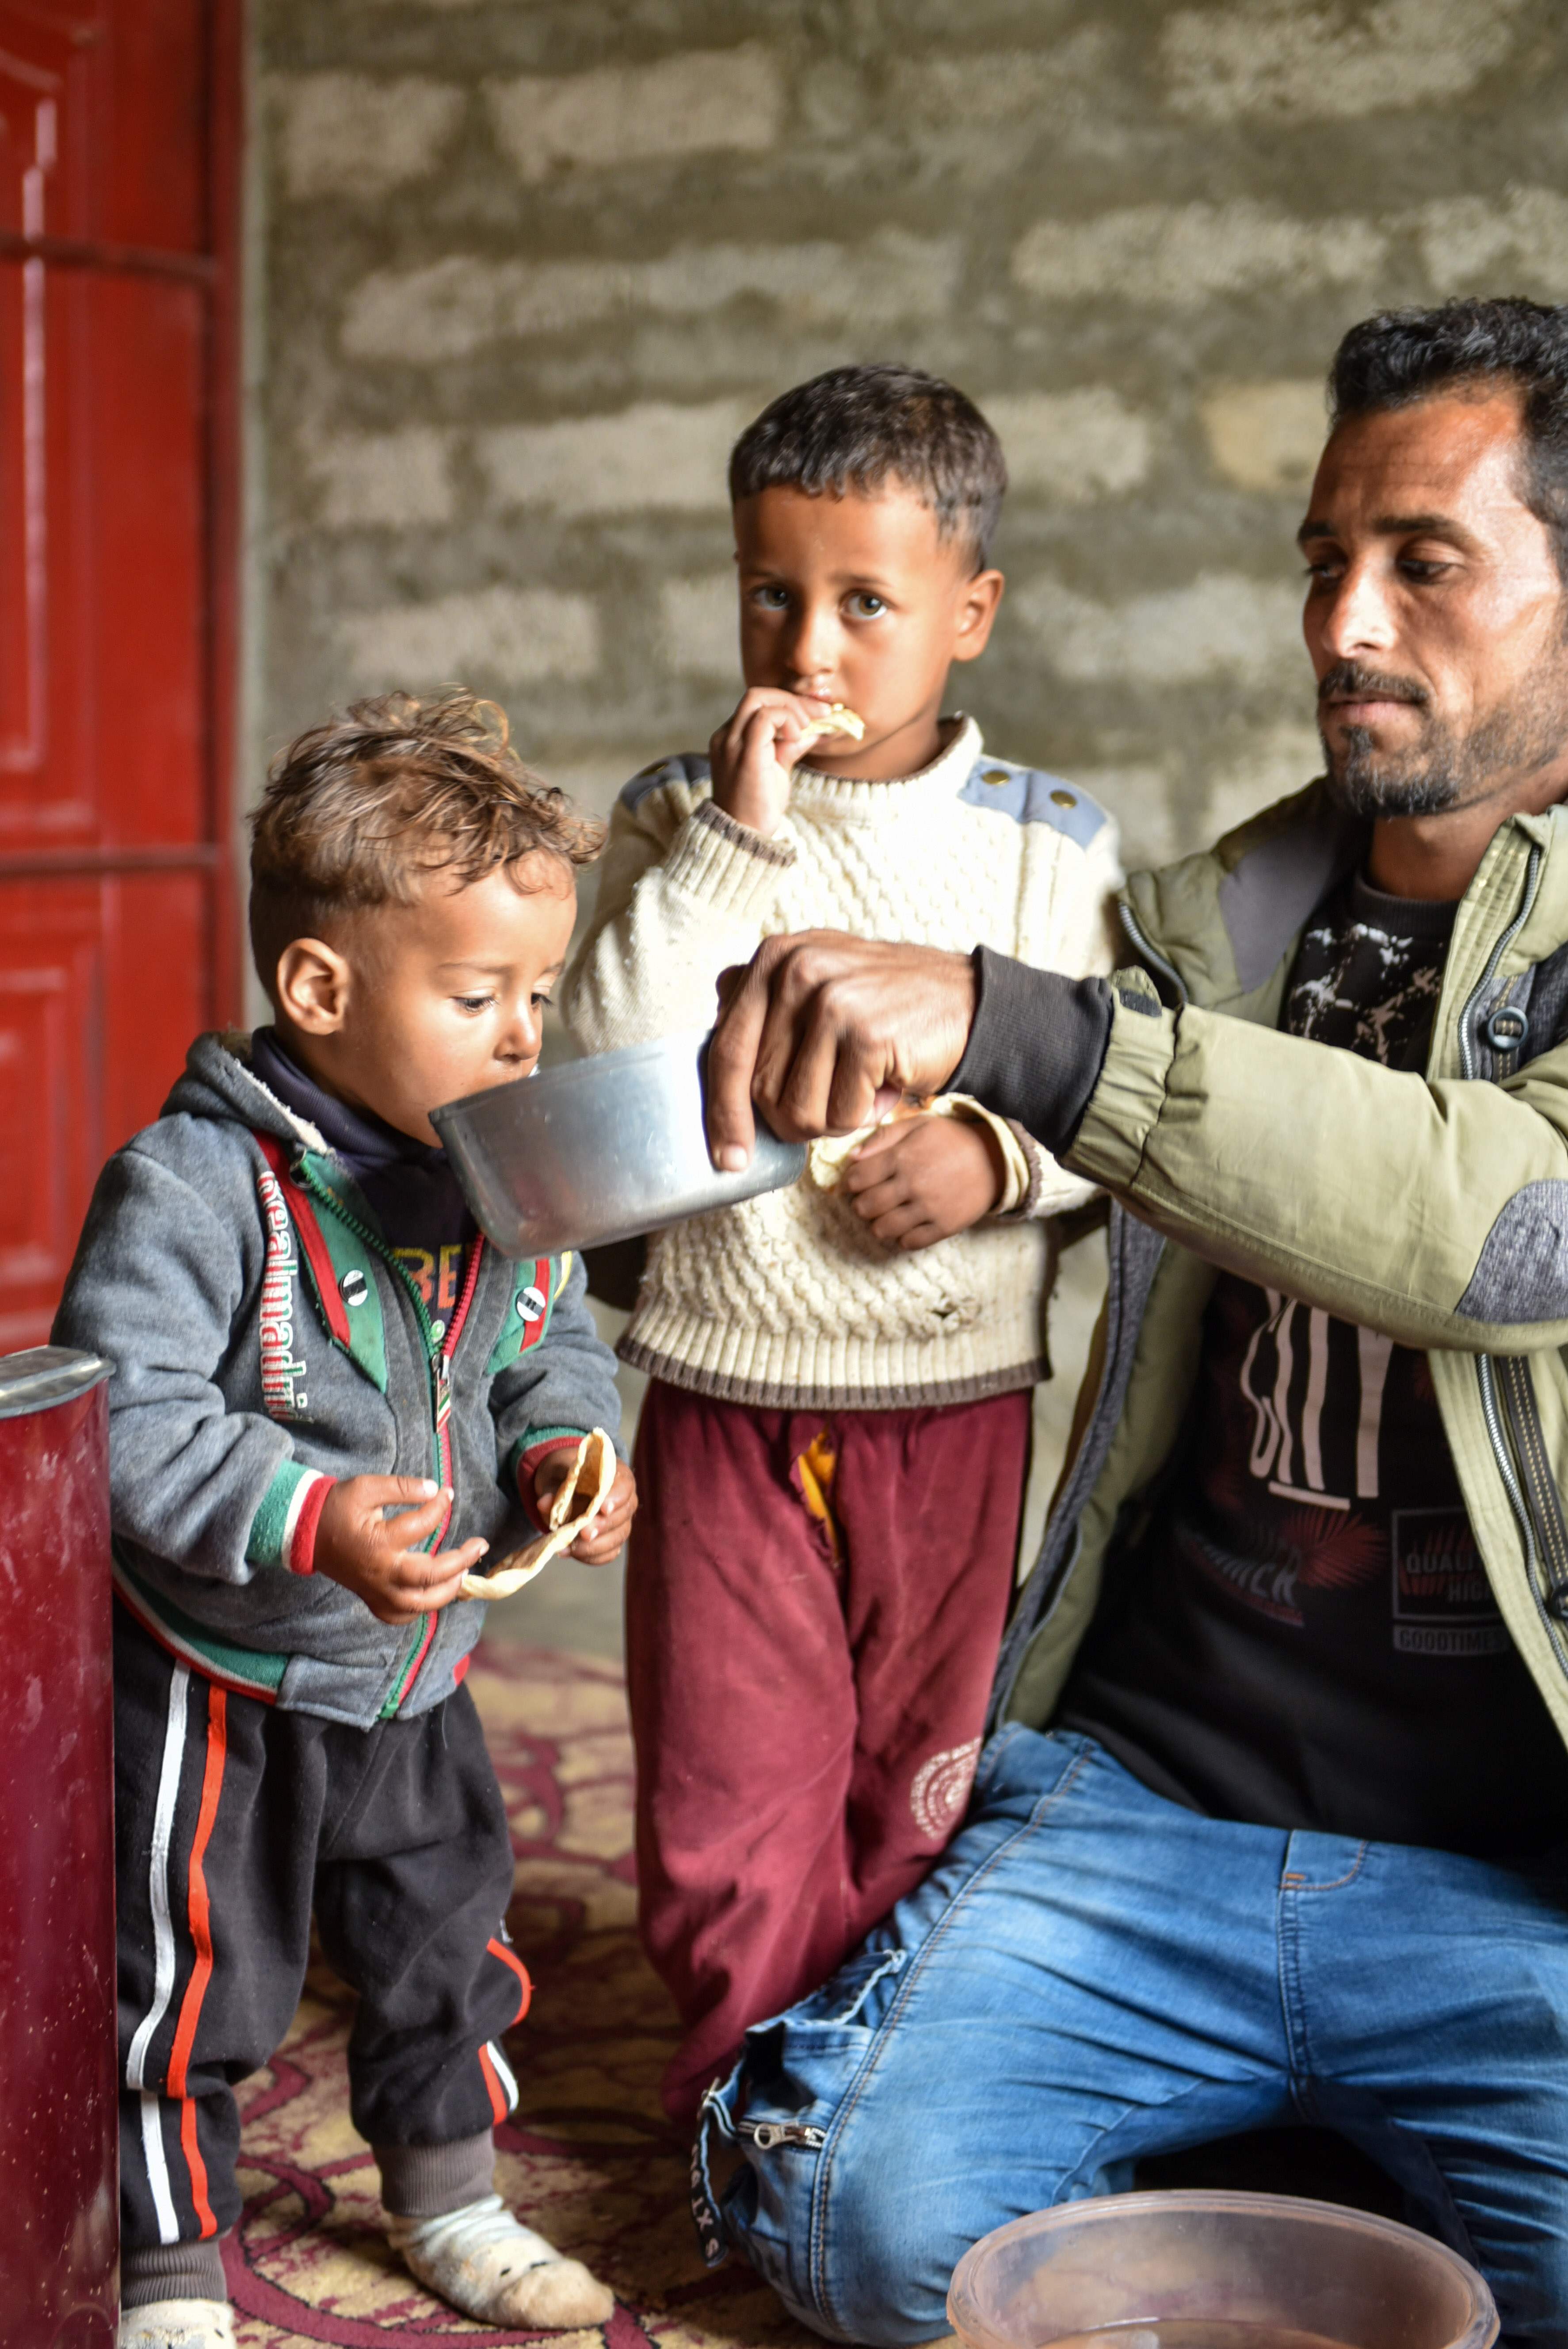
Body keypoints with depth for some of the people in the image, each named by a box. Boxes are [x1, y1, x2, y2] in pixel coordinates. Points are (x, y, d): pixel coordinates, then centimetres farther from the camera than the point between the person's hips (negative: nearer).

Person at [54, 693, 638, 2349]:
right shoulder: (193, 1185, -24)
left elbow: (553, 1352, 10)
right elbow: (126, 1422, -27)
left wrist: (560, 1454, -11)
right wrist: (314, 1521, -36)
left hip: (412, 1671, 6)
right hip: (219, 1680, -6)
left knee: (450, 1945, 21)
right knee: (189, 1986, 6)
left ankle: (449, 2204, 44)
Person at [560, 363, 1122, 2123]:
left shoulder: (1049, 843, -1)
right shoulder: (679, 817, -1)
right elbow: (604, 1054, -15)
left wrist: (1000, 1157, -18)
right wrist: (737, 839, -19)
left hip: (956, 1394, 0)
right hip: (725, 1387, 0)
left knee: (929, 1775, 14)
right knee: (727, 1781, 9)